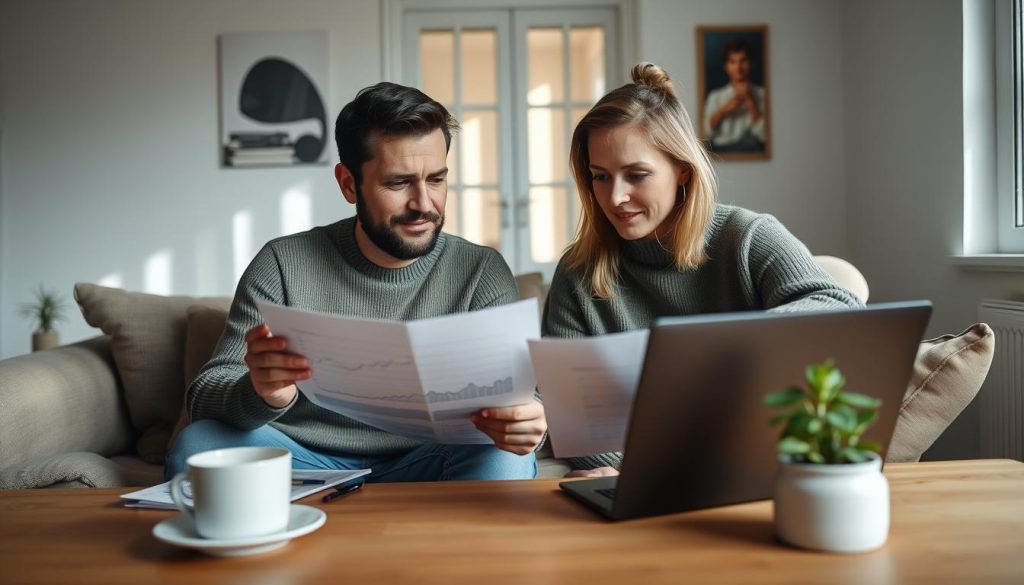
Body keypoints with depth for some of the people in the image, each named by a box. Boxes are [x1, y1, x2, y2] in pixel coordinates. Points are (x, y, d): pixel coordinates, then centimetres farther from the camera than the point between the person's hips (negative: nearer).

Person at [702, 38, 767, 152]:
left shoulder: (762, 94, 11)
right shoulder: (715, 96, 20)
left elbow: (763, 135, -1)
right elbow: (706, 132, 8)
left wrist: (750, 101, -3)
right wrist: (724, 109, -4)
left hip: (750, 148, -1)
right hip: (720, 149, 1)